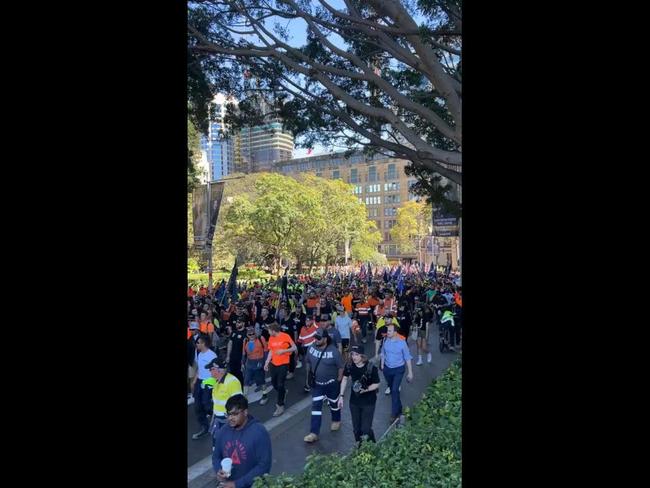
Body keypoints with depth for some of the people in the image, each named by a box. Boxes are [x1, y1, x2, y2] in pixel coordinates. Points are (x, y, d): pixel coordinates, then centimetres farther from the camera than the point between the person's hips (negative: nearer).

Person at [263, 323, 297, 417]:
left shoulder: (285, 336, -14)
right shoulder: (271, 338, 2)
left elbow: (295, 348, -9)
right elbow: (271, 351, 10)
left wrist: (283, 350, -21)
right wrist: (266, 363, 5)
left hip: (283, 364, -6)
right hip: (273, 364, 6)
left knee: (280, 385, -3)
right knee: (273, 383, 12)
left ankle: (280, 406, 10)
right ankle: (283, 393, 42)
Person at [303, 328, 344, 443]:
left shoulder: (333, 351, -23)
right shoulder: (311, 348, -11)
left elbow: (341, 367, -13)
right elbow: (308, 362, 5)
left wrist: (339, 380, -9)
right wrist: (310, 375, 9)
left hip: (332, 384, -3)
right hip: (317, 384, 3)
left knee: (334, 403, 19)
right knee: (316, 407, 1)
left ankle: (336, 420, 47)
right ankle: (314, 433, 5)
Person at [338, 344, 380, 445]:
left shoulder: (371, 368, -23)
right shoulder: (349, 366, -12)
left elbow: (376, 384, -11)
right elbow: (345, 379, 4)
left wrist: (366, 389, -29)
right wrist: (341, 396, 4)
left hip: (368, 402, -4)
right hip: (354, 402, 4)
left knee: (366, 429, -3)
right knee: (356, 428, 17)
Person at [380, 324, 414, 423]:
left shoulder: (402, 342, -18)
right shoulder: (385, 341, -7)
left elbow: (407, 358, -10)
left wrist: (410, 372, -9)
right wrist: (382, 366, 9)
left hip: (398, 369, -4)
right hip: (387, 369, 4)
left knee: (395, 390, -13)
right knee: (392, 389, 17)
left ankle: (394, 413, -2)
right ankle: (399, 409, 37)